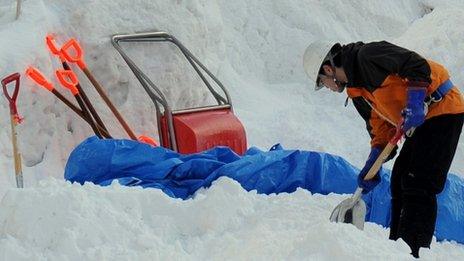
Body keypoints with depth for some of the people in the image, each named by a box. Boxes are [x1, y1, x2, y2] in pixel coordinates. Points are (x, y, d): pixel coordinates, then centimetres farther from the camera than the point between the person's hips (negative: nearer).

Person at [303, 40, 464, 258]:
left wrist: (415, 103, -30)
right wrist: (371, 166, 7)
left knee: (418, 187, -14)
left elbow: (418, 65, -22)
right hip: (422, 122, 10)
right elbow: (381, 126, 15)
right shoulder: (356, 92, 14)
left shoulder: (368, 56, -16)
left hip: (442, 109, -10)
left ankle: (413, 251, -15)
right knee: (399, 183, 13)